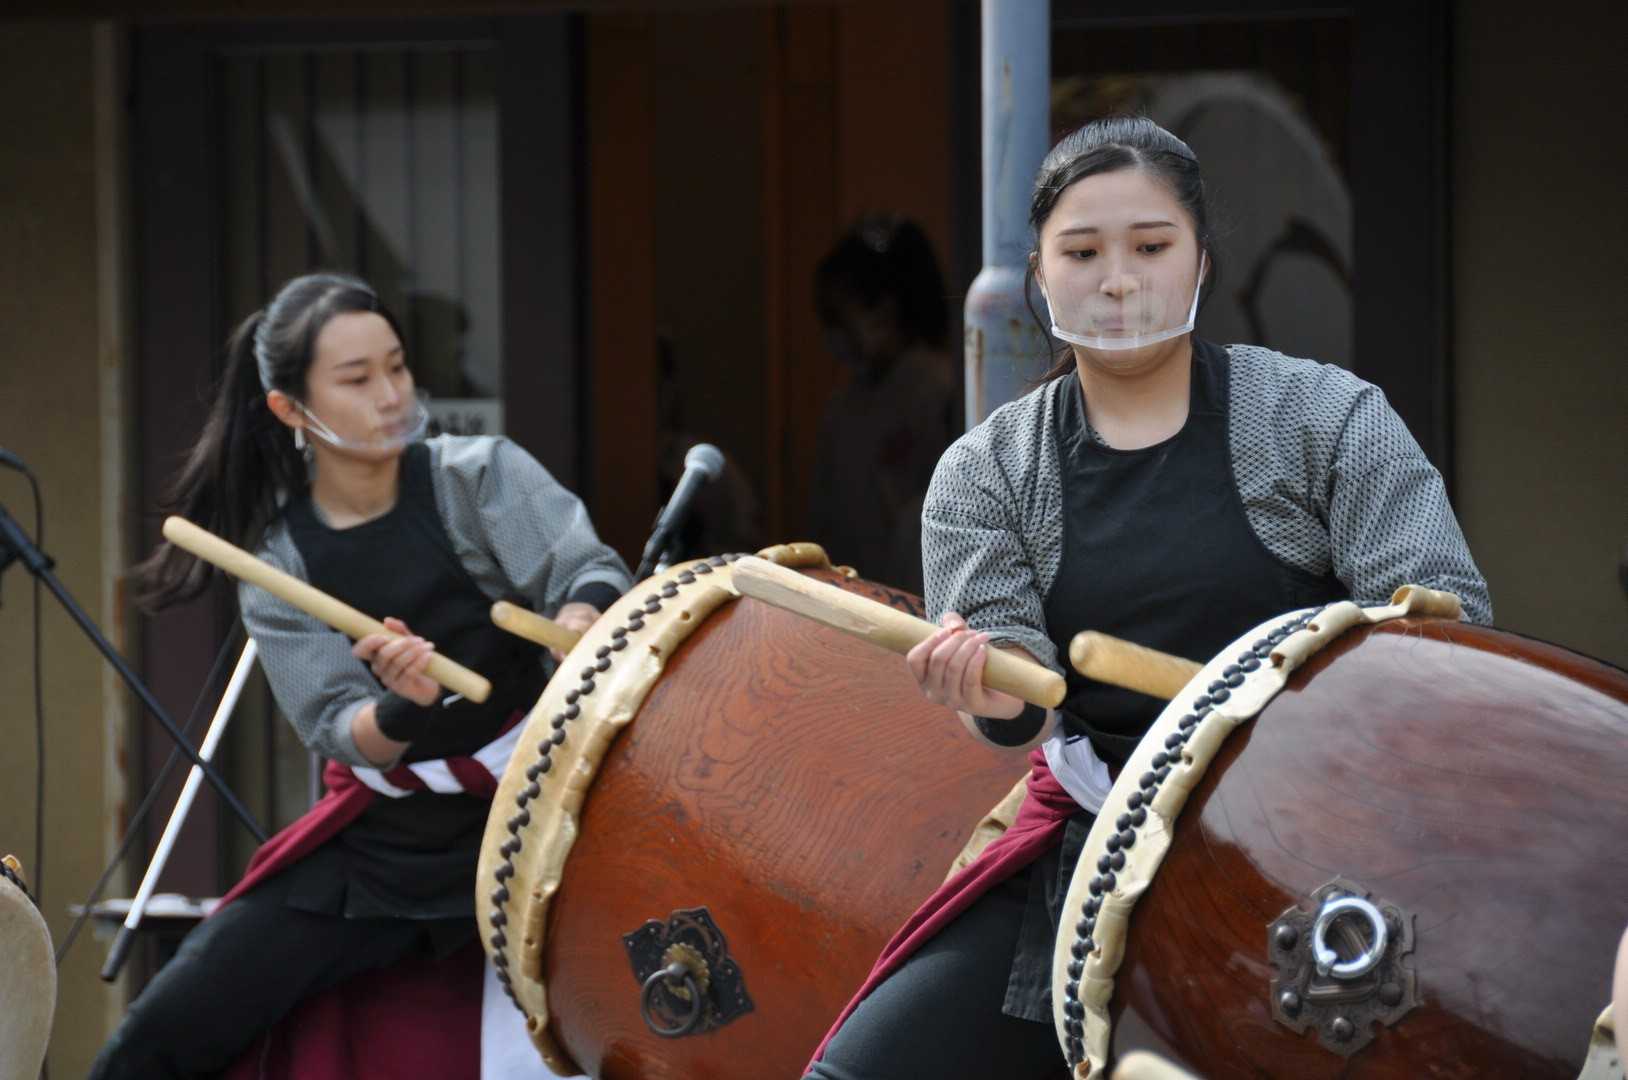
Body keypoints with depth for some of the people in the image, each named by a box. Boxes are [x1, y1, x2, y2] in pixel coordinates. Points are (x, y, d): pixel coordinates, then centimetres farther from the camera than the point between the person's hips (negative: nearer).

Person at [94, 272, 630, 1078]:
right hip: (376, 854, 2)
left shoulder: (480, 477, -8)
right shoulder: (276, 561, -3)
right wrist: (400, 707, -36)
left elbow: (594, 574, -21)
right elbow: (344, 734, -12)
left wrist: (576, 628, -46)